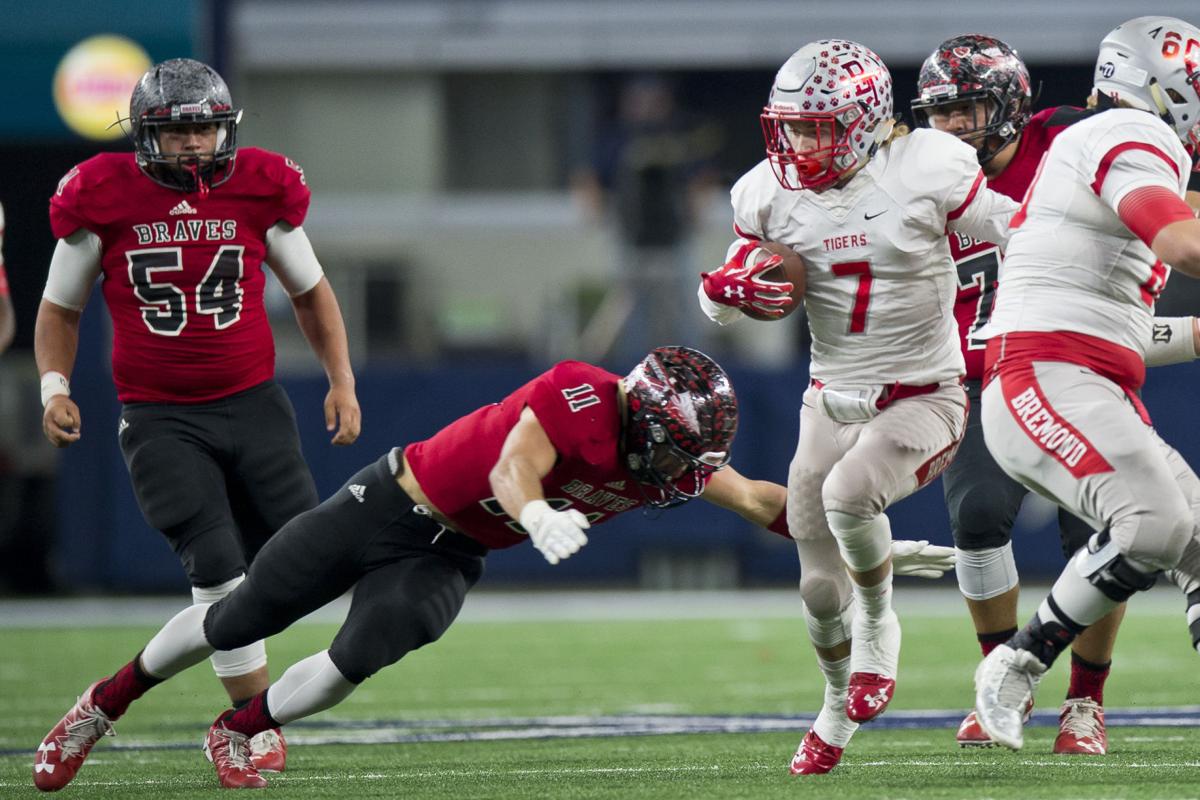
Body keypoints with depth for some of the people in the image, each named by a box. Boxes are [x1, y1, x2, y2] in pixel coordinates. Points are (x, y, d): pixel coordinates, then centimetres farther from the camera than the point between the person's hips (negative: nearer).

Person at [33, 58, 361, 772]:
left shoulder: (259, 190, -2)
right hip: (160, 419, -2)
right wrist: (54, 387, -8)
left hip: (253, 405, 2)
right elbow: (60, 310, 7)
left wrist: (342, 380, 4)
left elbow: (310, 291, 13)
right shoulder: (106, 199, -6)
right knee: (216, 565, -14)